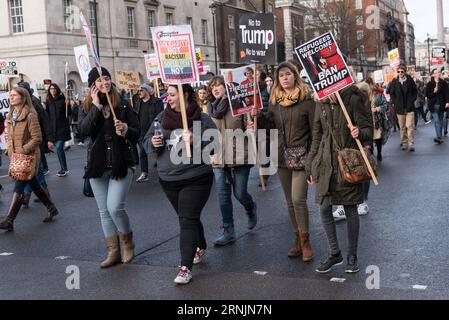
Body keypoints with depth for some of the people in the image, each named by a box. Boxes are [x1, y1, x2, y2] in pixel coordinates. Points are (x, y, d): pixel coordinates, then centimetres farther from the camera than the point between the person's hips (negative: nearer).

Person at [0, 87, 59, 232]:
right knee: (33, 184, 16)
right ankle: (51, 208, 31)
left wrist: (23, 150, -19)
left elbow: (37, 138, -16)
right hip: (16, 157, 8)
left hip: (29, 156, -8)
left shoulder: (30, 114, -13)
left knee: (19, 187, -9)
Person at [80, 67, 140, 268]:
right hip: (98, 165, 3)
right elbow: (84, 130, -14)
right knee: (104, 211, 8)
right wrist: (96, 106, -18)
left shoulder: (123, 105, -1)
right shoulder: (88, 107, 4)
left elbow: (137, 132, 1)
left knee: (115, 207, -14)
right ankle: (113, 252, 20)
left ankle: (127, 243, 13)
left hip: (122, 164, -3)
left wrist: (126, 130, -19)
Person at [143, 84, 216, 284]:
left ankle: (185, 268, -8)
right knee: (187, 217, 19)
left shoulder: (202, 119, -7)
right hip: (168, 179, 5)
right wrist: (153, 143, -13)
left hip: (195, 179, -5)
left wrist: (195, 142, -27)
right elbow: (146, 142, 11)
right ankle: (200, 248, 43)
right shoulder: (162, 118, 6)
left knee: (188, 220, -9)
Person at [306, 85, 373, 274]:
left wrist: (360, 133, -30)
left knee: (350, 209, 5)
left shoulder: (353, 101, -7)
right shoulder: (322, 105, 7)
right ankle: (335, 254, 18)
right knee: (324, 209, 3)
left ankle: (352, 256, 19)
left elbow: (368, 129, -5)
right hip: (326, 164, 5)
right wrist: (311, 168, 14)